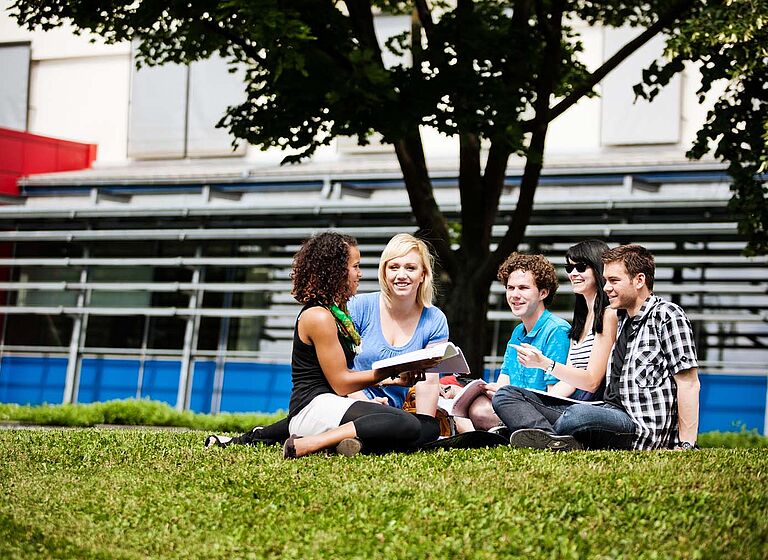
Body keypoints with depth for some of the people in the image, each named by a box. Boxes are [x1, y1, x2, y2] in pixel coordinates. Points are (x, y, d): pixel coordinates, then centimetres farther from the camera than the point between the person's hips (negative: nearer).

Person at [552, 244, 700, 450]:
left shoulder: (667, 316, -4)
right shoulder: (619, 320, 21)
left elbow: (689, 384, -9)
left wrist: (686, 445, -15)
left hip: (647, 429, -8)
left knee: (577, 414, -37)